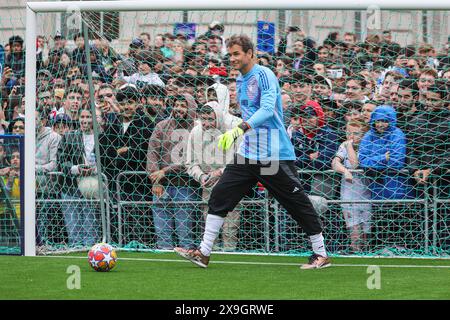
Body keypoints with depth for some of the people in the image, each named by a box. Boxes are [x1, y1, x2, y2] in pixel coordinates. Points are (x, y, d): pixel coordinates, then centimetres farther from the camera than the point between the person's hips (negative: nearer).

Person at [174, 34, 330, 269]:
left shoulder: (264, 75, -13)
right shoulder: (240, 80, 14)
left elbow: (267, 109, -28)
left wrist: (239, 129, -40)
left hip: (274, 155, -8)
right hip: (248, 153, 8)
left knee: (298, 204, -2)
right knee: (219, 197, 0)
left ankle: (321, 254, 9)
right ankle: (203, 253, 2)